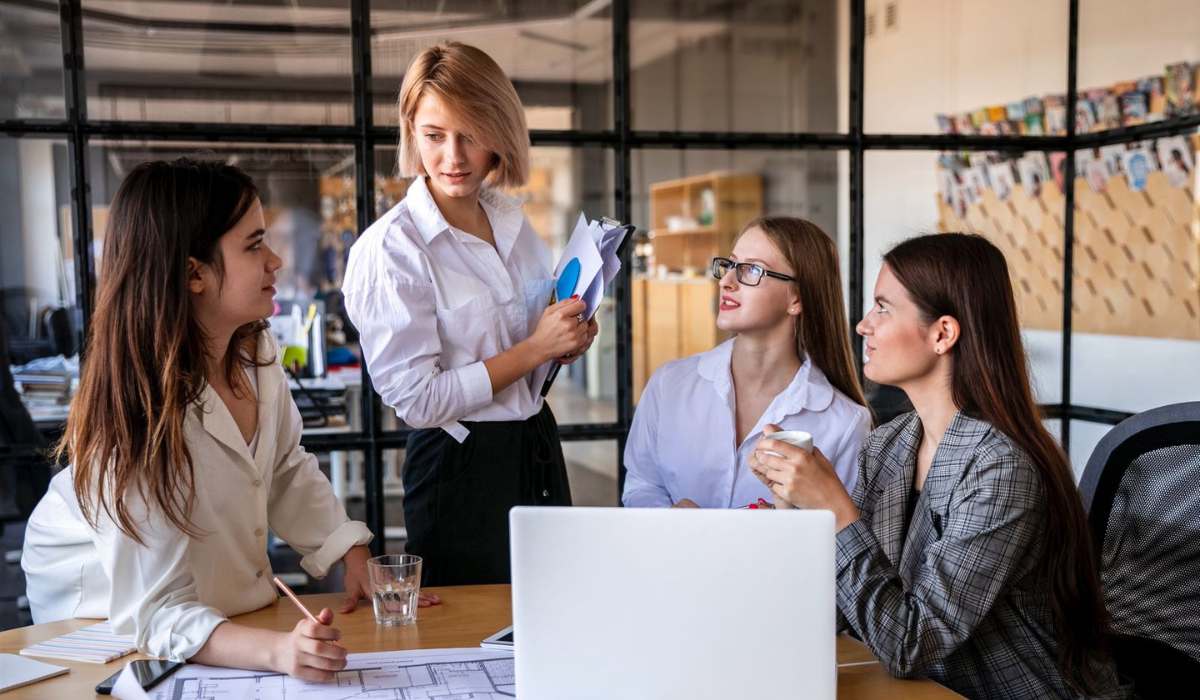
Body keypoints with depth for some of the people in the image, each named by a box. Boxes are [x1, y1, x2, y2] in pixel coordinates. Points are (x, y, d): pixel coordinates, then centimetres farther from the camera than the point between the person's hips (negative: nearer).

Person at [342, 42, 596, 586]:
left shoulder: (512, 221, 4)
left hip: (539, 446, 7)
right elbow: (416, 399, -20)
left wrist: (568, 341, -1)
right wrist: (534, 348, -20)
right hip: (461, 468, -7)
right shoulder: (389, 247, -17)